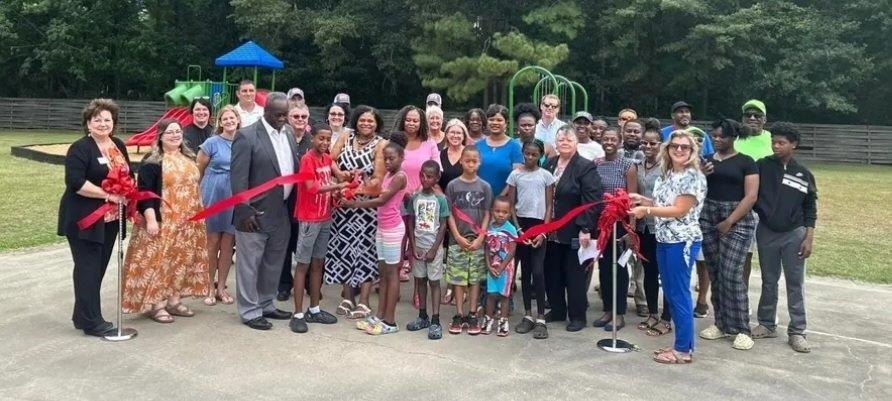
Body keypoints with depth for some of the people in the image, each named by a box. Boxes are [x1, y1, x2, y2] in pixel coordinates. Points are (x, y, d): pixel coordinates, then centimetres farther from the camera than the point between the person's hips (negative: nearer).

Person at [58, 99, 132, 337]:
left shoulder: (118, 146, 11)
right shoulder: (80, 148, -11)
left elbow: (128, 175, 20)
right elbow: (75, 183, -21)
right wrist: (108, 195, -22)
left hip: (110, 219, 8)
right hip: (85, 219, -7)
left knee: (99, 268, 12)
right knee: (88, 268, -3)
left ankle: (83, 315, 25)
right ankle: (91, 322, 3)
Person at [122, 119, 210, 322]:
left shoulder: (188, 158, 12)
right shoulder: (152, 161, -9)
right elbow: (144, 192, -15)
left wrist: (198, 216, 20)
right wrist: (150, 219, -23)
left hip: (187, 222, 7)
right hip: (162, 222, -7)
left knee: (182, 261, 10)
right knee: (158, 260, -4)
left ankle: (173, 301, 19)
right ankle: (155, 304, 4)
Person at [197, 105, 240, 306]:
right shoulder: (212, 142, -4)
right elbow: (198, 170, 2)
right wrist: (200, 195, 6)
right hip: (213, 196, -2)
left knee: (228, 244, 8)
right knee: (213, 242, 6)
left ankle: (221, 286, 19)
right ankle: (209, 287, 18)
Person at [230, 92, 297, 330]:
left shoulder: (289, 137, 11)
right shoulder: (247, 136, -11)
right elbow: (238, 178, -14)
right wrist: (244, 211, -18)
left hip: (282, 214, 7)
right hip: (255, 214, -7)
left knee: (274, 264, 17)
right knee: (249, 265, 5)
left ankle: (266, 305, 31)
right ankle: (249, 311, 16)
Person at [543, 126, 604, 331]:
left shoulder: (586, 167, -9)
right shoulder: (549, 164, 9)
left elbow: (593, 201, -15)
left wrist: (585, 229, -20)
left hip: (574, 232, -6)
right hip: (552, 231, 6)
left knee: (574, 274, 4)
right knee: (552, 272, 13)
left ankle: (577, 316, 16)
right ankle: (557, 310, 28)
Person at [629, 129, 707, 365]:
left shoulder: (693, 176, -12)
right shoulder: (666, 174, 14)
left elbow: (679, 210, -17)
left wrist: (646, 210, -17)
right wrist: (643, 200, 6)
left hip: (682, 242, -9)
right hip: (664, 240, 9)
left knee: (679, 295, -3)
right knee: (670, 294, 13)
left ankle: (684, 350, 7)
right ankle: (681, 343, 24)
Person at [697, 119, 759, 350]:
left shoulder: (746, 162, 0)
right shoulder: (706, 160, 12)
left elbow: (751, 196, -8)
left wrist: (730, 221, -13)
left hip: (737, 222, -4)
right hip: (708, 219, 4)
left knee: (731, 274, -10)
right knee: (715, 274, 7)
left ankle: (741, 329, 0)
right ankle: (721, 323, 18)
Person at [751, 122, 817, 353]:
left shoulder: (804, 174, 0)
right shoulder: (762, 166, -2)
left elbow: (810, 209, 4)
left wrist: (809, 238, -2)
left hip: (794, 234, 0)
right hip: (766, 233, 0)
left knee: (795, 285, 3)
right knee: (768, 282, 11)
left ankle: (797, 332, 9)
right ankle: (767, 325, 22)